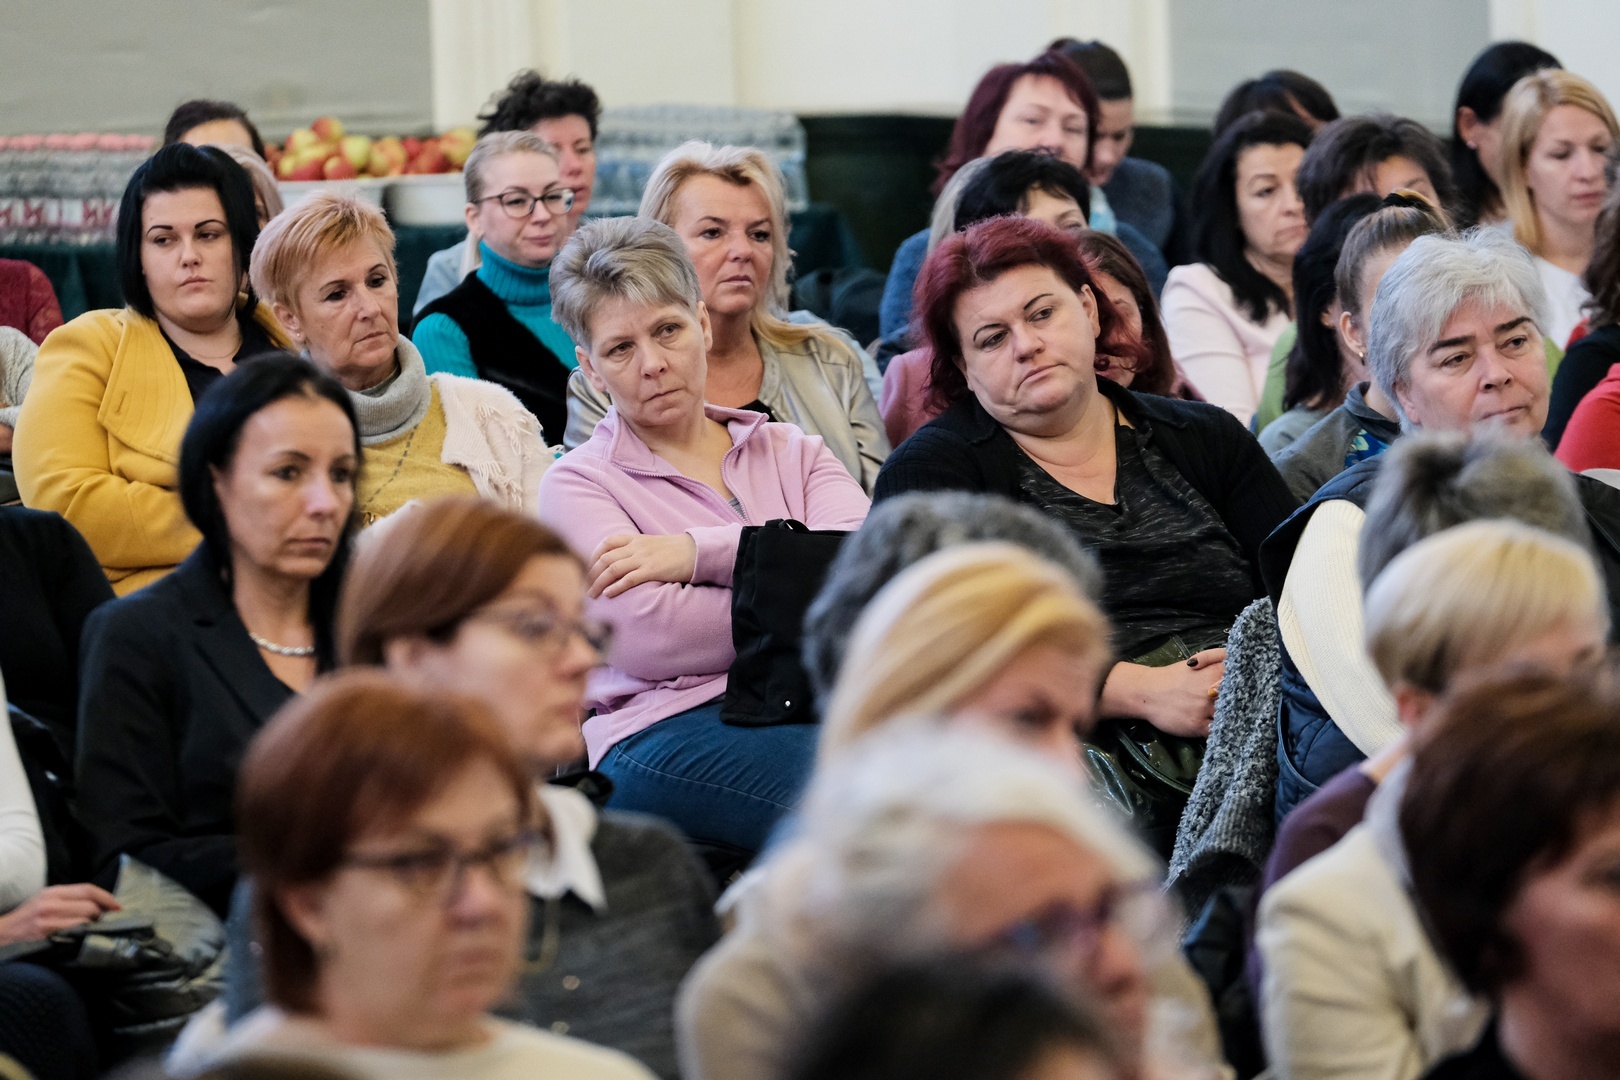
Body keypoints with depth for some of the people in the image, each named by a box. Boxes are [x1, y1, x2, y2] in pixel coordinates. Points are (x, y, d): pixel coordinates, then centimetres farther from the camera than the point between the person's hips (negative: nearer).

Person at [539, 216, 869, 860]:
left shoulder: (792, 452, 24)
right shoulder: (578, 485, 13)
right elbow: (652, 638, -6)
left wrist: (702, 552, -5)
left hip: (818, 710, 4)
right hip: (666, 731, -4)